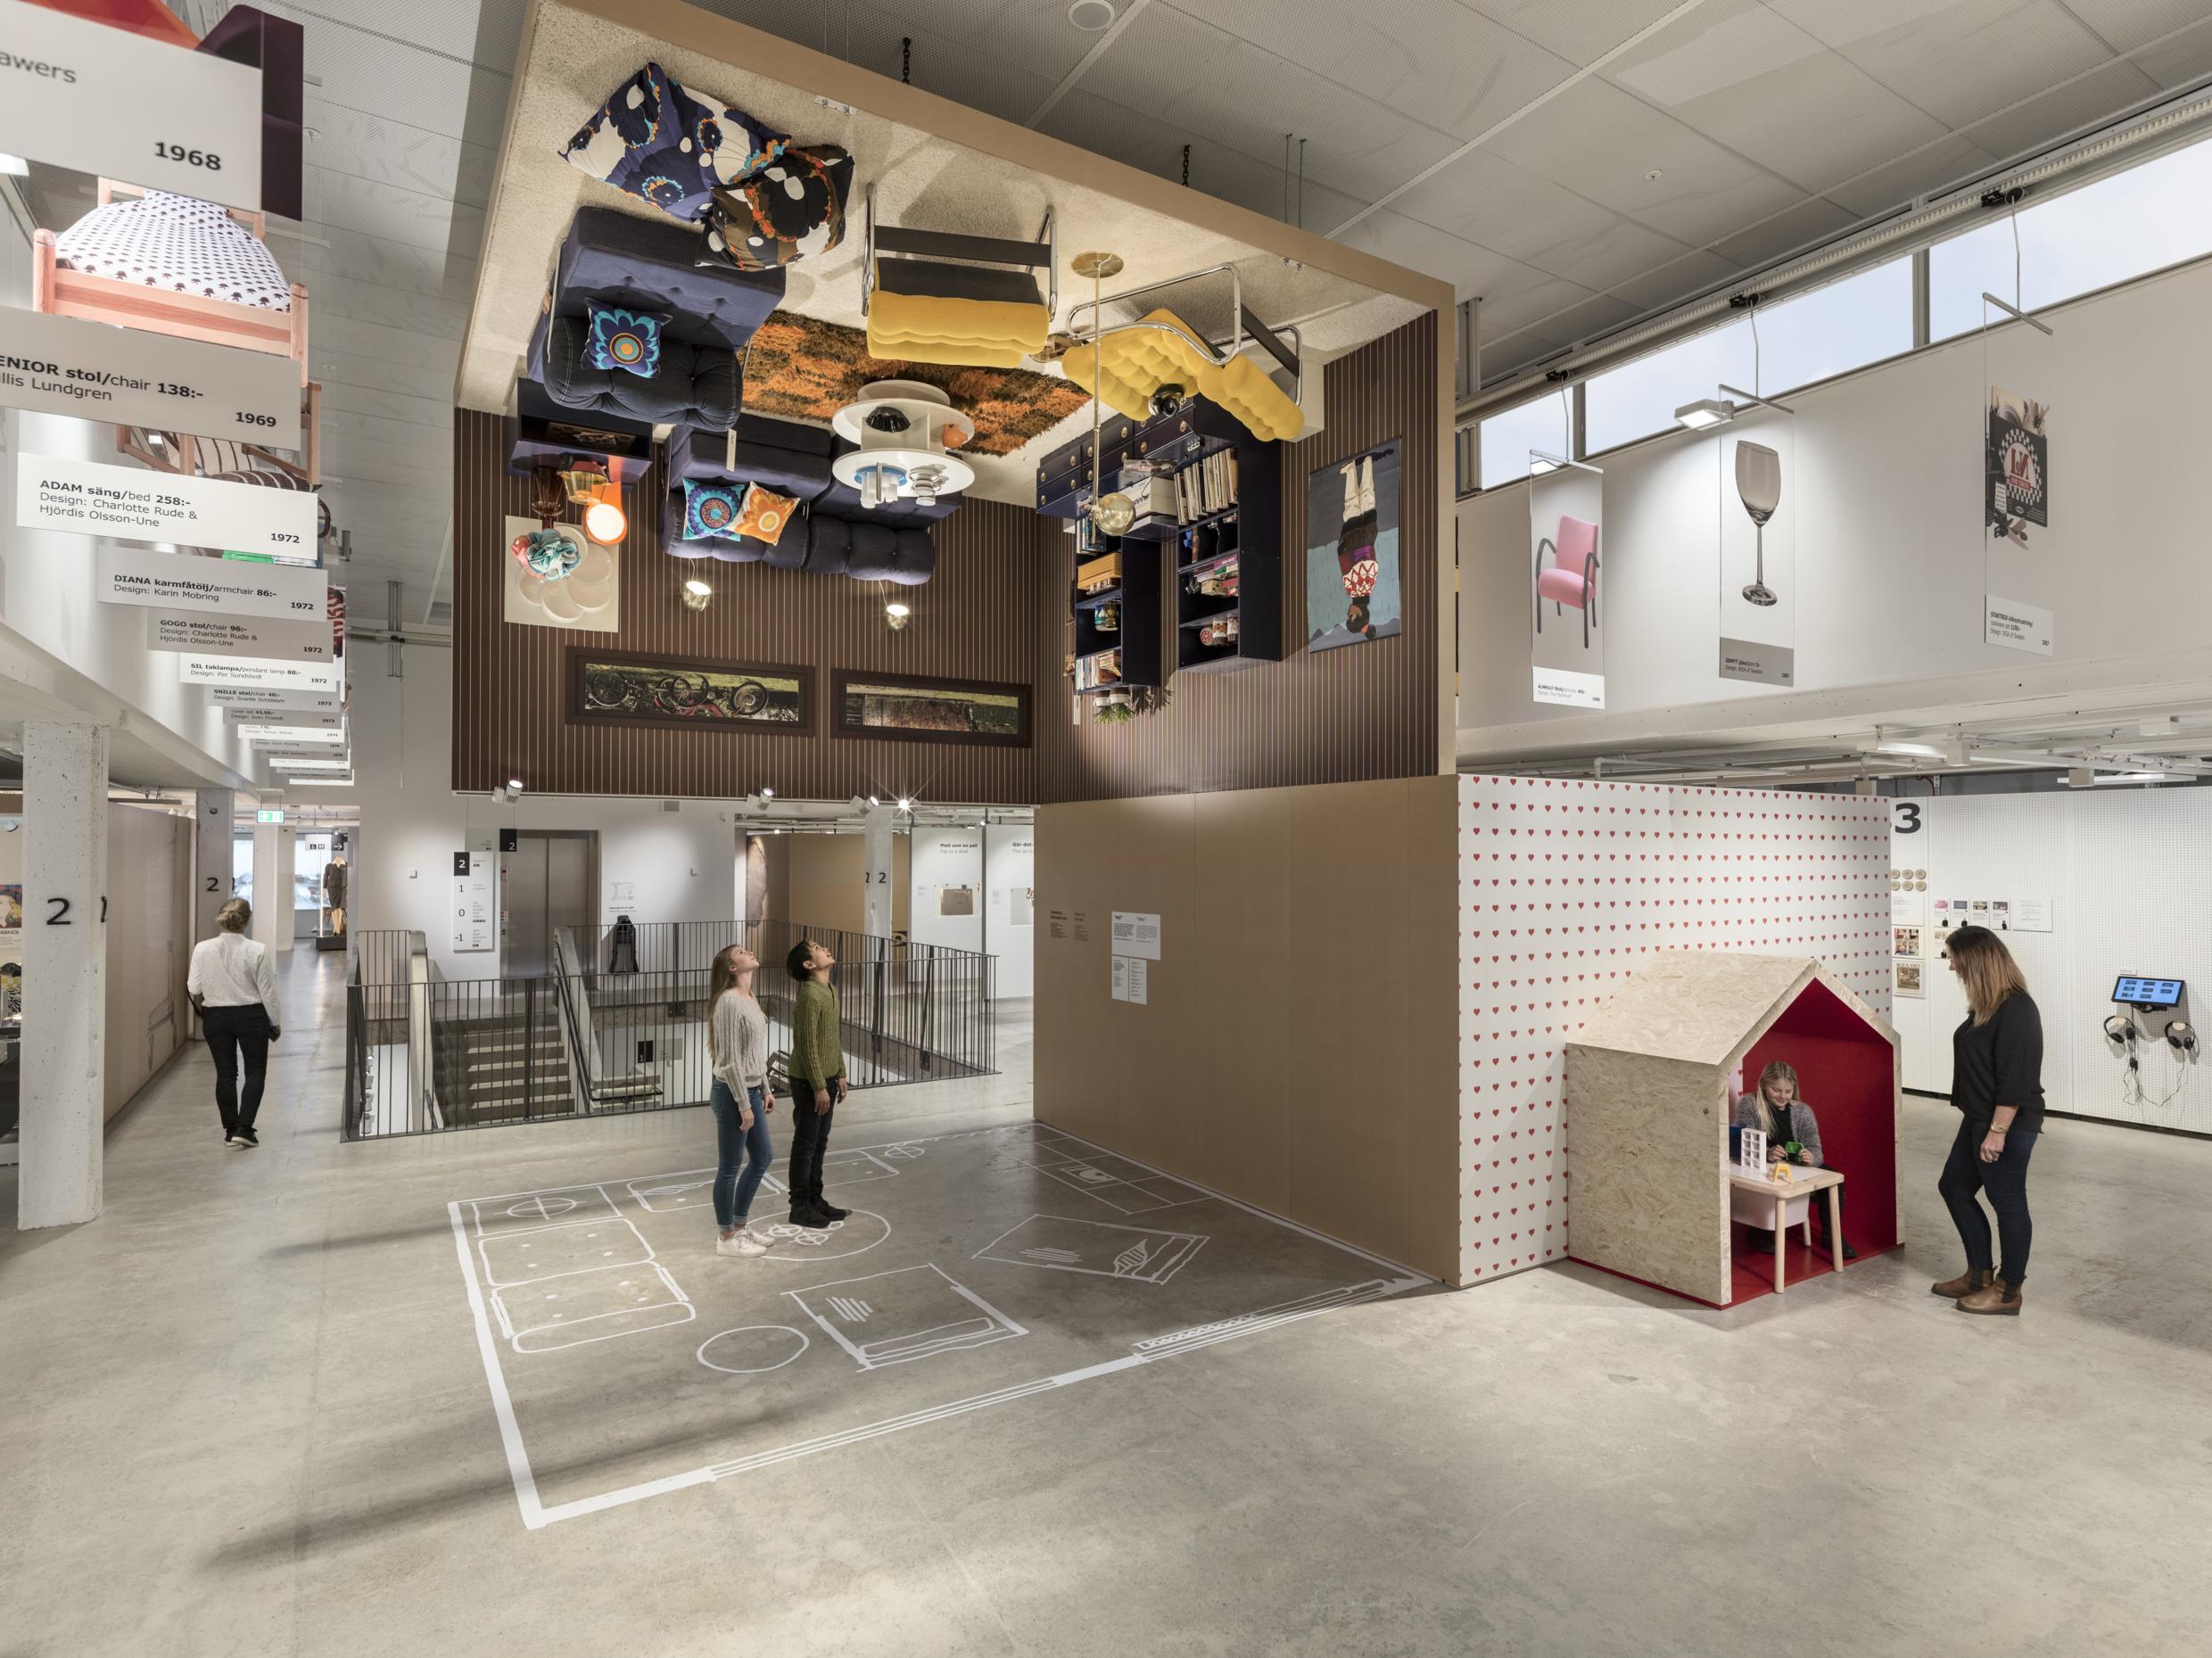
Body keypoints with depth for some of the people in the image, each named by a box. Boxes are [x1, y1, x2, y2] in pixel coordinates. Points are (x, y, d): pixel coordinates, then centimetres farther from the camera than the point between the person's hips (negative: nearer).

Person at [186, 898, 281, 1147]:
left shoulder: (202, 949, -9)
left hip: (216, 1017, 2)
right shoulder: (257, 951, -15)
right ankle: (244, 1129, 0)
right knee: (255, 1072, 9)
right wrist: (275, 1023, 3)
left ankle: (230, 1130, 17)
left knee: (225, 1073, 12)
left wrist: (201, 1006, 20)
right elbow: (268, 992, -9)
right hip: (251, 1016, -2)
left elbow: (194, 989, -2)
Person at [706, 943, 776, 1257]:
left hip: (751, 1090, 10)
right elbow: (731, 1060, -21)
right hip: (732, 1093, -10)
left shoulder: (749, 999, 9)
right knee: (730, 1167, 4)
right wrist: (743, 1104, -19)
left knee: (763, 1157, 18)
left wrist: (765, 1089, 17)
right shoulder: (729, 1002, -20)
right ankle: (727, 1238, 19)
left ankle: (740, 1226, 32)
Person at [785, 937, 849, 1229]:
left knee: (819, 1144, 16)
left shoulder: (829, 991, 9)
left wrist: (839, 1075, 17)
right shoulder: (810, 996, -21)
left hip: (827, 1079, 9)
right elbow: (808, 1046, -22)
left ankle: (815, 1199, 27)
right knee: (805, 1145, 2)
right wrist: (819, 1087, -20)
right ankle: (800, 1207, 13)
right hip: (809, 1083, -9)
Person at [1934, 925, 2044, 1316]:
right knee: (1954, 1187, 16)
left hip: (2009, 1124, -10)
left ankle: (2008, 1292, 17)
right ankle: (1979, 1274, 28)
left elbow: (2015, 1079, -23)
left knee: (2008, 1203, 3)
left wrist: (1997, 1131, -22)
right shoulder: (1987, 1004, 9)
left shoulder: (2016, 1010, -21)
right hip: (1979, 1118, 10)